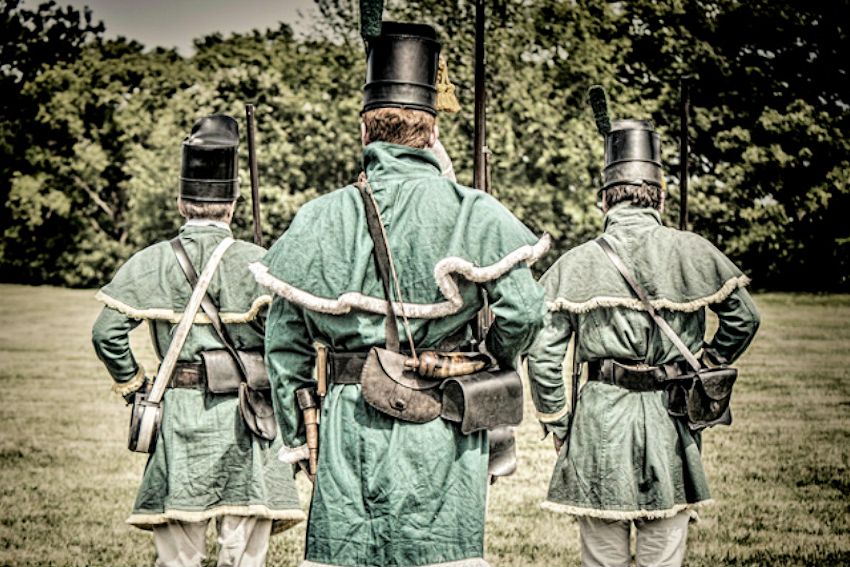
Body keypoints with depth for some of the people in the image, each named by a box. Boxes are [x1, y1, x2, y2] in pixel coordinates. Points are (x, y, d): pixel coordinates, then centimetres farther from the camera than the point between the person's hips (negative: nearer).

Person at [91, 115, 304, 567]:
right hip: (246, 418, -1)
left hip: (178, 416, 1)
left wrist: (132, 386, 12)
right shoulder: (257, 262, -4)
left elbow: (107, 332, -2)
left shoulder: (149, 263, 1)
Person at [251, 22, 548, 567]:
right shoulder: (474, 214, -5)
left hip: (347, 421, 2)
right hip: (439, 427, -2)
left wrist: (292, 435, 16)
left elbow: (285, 342, 7)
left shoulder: (316, 219, 5)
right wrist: (493, 369, 11)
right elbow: (523, 311, -10)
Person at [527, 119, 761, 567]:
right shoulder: (693, 253, -1)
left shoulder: (576, 263, -1)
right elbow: (744, 318, 8)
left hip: (600, 415, 0)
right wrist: (708, 363, 23)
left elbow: (542, 352, -3)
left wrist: (556, 421, 7)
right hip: (670, 415, 0)